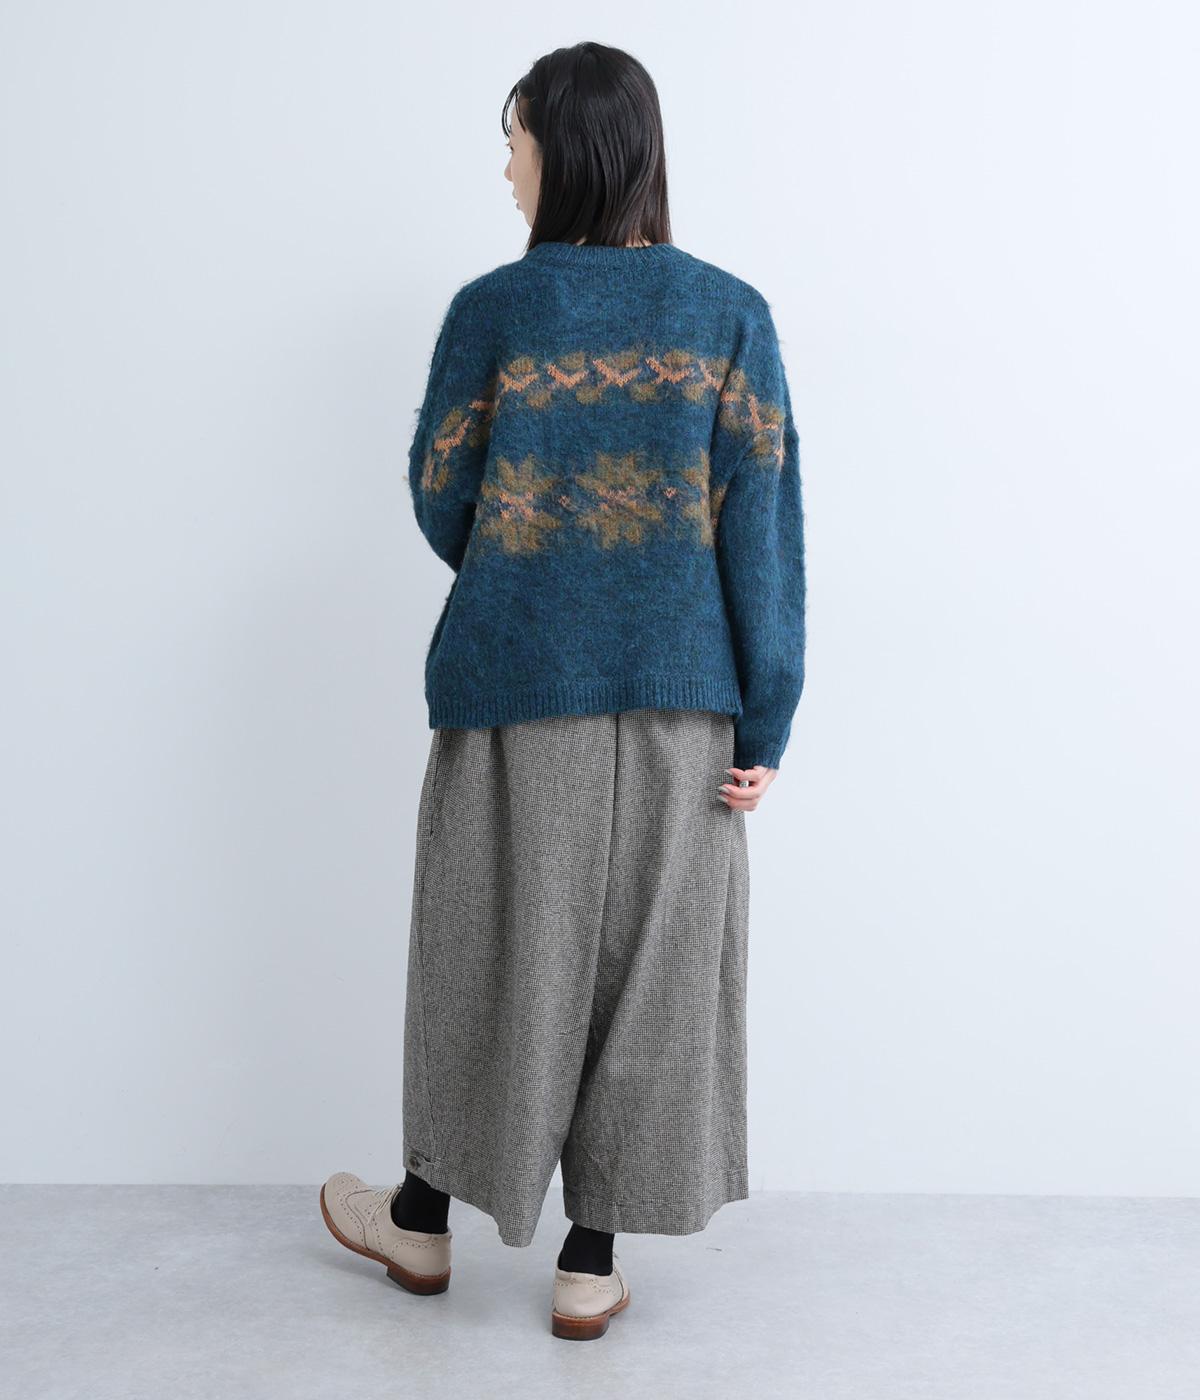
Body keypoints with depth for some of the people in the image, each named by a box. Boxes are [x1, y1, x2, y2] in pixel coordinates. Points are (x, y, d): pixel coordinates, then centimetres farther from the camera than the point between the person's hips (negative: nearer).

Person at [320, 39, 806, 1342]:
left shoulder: (492, 309, -4)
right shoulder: (731, 313, -1)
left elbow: (441, 506, 2)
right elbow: (763, 528, -6)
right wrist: (764, 722, -3)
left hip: (516, 689, -1)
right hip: (679, 698, 1)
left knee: (494, 947, 14)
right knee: (641, 959, 10)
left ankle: (424, 1221, 33)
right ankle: (590, 1264, 21)